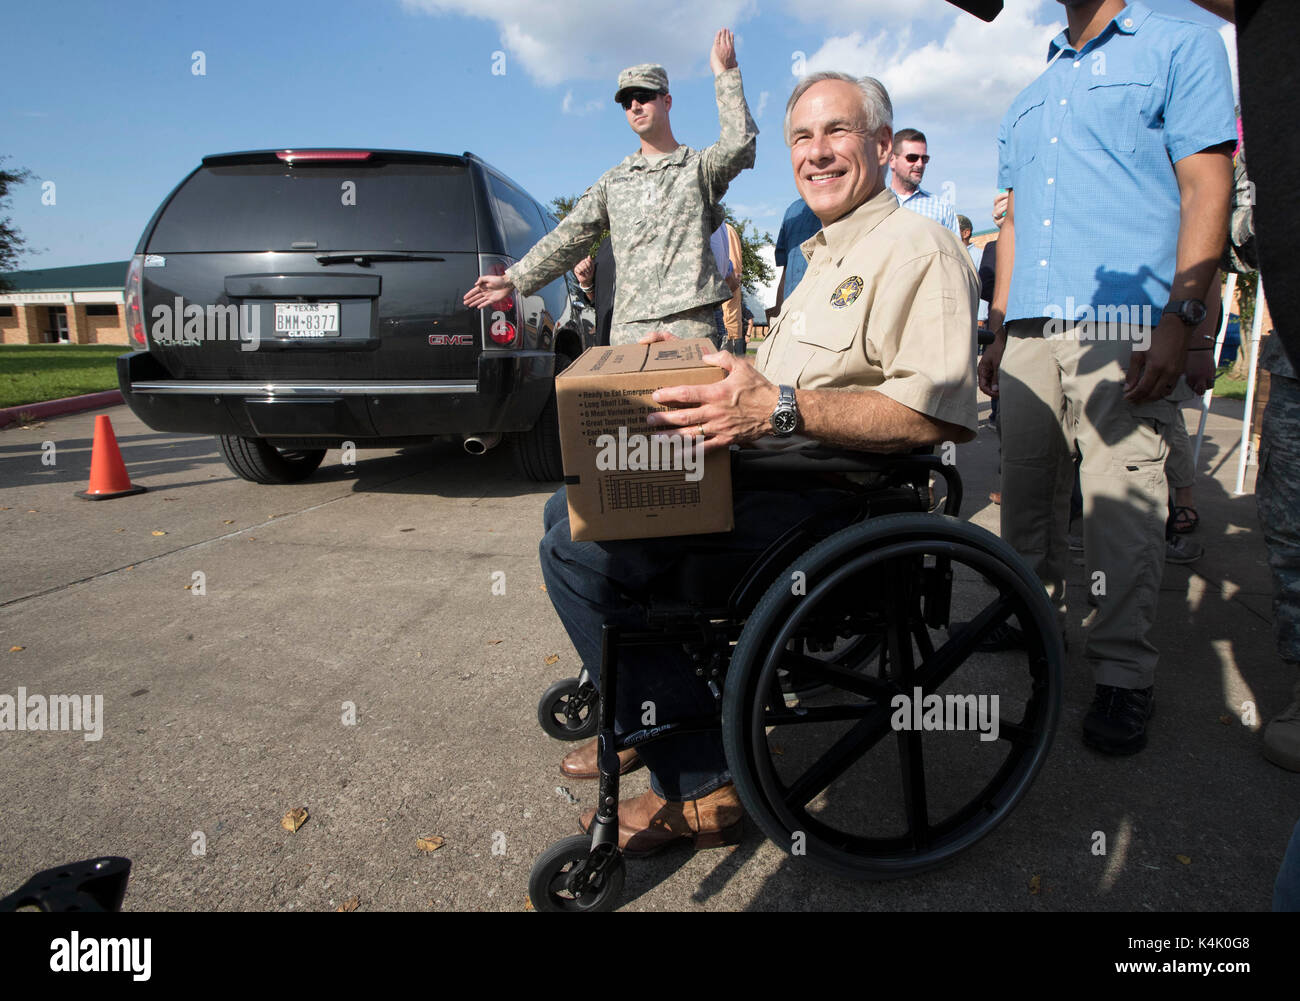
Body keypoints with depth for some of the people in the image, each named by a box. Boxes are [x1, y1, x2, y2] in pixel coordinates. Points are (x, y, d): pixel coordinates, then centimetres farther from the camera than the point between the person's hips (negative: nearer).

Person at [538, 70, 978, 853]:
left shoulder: (918, 248, -10)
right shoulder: (827, 255, 24)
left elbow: (940, 412, -25)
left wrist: (781, 406, -32)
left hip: (820, 494, -11)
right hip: (762, 468, 11)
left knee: (579, 551, -22)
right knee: (572, 511, 12)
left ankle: (700, 787, -10)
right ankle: (648, 716, 19)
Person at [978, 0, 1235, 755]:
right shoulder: (1030, 100, 25)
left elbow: (1206, 190, -2)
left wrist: (1181, 317, -14)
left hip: (1123, 324, -5)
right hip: (1031, 328, 6)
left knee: (1123, 500, -9)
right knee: (1028, 488, 8)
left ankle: (1125, 673, 0)